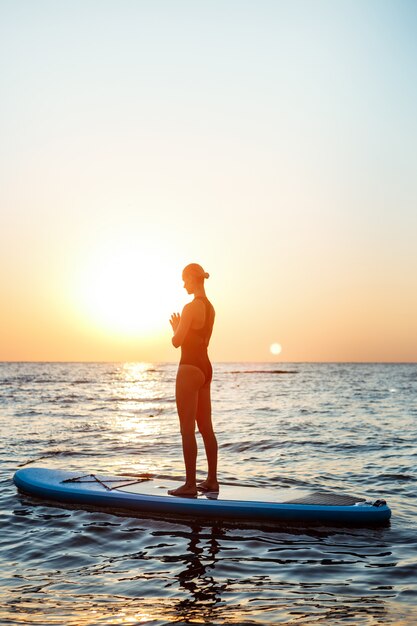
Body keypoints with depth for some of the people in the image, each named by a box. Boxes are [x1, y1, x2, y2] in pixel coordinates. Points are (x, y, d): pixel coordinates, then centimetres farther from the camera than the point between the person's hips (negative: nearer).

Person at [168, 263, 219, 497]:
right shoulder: (210, 307, 12)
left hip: (190, 369, -9)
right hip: (205, 367, 9)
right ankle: (212, 480, 18)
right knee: (206, 427, 13)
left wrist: (175, 328, 6)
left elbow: (176, 342, -14)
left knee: (187, 429, -4)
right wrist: (180, 328, 23)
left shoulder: (191, 307, -16)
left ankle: (190, 484, -1)